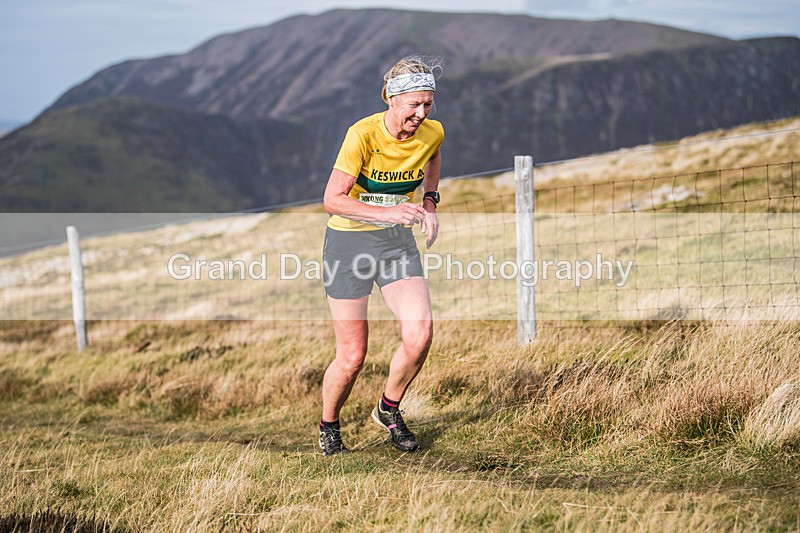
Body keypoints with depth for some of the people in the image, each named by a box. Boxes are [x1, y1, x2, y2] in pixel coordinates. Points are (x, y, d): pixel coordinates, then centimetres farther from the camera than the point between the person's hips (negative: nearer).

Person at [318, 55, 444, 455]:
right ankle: (328, 428, 24)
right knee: (352, 356, -4)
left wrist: (429, 203, 8)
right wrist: (387, 212, -34)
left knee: (420, 333, -16)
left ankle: (388, 410, 11)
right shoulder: (363, 134, -21)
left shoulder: (432, 133, -6)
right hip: (349, 240, -4)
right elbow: (332, 200, -23)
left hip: (397, 240, 4)